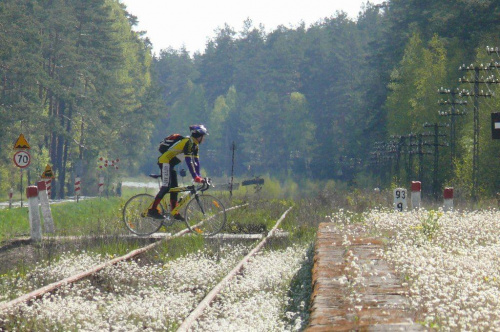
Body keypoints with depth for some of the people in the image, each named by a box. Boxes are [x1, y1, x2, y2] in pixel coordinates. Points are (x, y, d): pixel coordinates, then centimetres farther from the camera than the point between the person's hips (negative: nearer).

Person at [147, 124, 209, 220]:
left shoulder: (195, 145, 11)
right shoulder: (188, 142, -20)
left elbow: (196, 161, 12)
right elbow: (189, 161, -28)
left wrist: (198, 177, 5)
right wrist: (195, 177, -31)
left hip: (170, 164, 11)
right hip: (165, 161, -11)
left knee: (174, 188, 8)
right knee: (166, 187, -17)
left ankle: (174, 213, 10)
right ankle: (152, 210, -19)